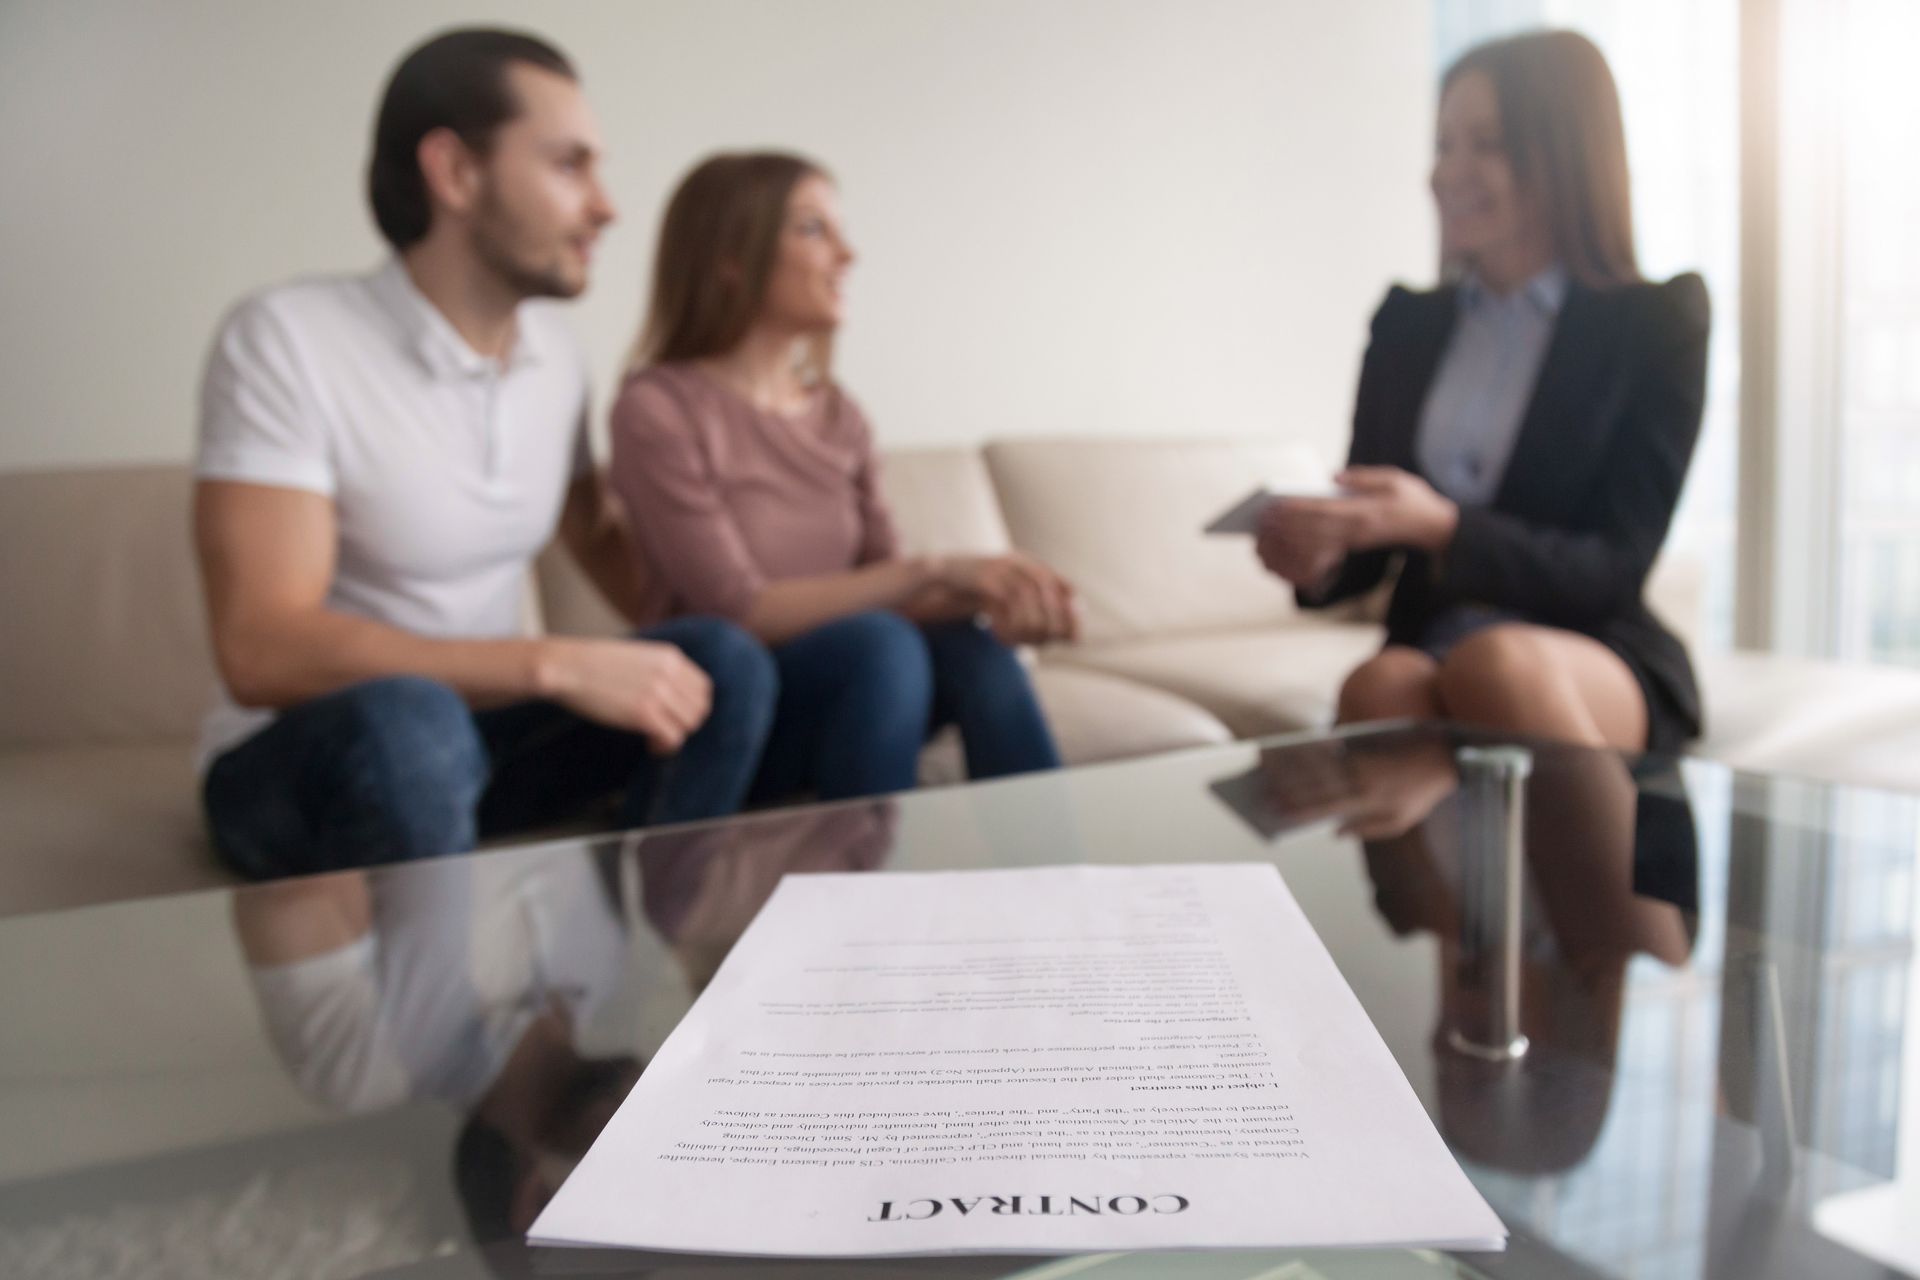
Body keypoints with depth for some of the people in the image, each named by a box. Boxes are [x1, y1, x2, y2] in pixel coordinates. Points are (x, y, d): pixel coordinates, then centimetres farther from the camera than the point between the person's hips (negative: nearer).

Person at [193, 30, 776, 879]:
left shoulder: (554, 354, 1)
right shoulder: (287, 340, -18)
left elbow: (603, 547, 15)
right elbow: (260, 652, -27)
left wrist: (708, 596, -4)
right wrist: (557, 665, -32)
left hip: (478, 729, 6)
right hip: (296, 756, -5)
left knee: (725, 662, -15)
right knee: (407, 717, -38)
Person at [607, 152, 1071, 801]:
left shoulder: (837, 412, 9)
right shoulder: (658, 409, -10)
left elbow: (883, 587, 3)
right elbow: (738, 612, -18)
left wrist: (993, 596, -19)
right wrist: (936, 569, -22)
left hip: (838, 688, 5)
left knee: (972, 646, -24)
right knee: (879, 641, -32)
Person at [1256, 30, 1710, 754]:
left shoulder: (1657, 323, 2)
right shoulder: (1405, 325, 12)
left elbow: (1615, 569, -7)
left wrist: (1440, 526, -24)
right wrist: (1319, 562, -13)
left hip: (1604, 670, -2)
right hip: (1425, 647, 3)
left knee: (1492, 659, -37)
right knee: (1379, 689, -34)